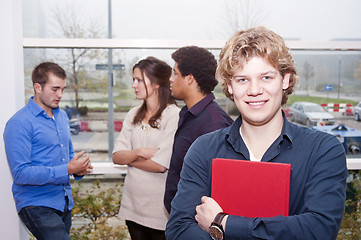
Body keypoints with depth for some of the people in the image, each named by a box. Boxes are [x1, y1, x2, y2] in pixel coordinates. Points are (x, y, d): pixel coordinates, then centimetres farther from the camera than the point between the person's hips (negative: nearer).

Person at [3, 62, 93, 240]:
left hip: (64, 204, 8)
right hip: (36, 206, -7)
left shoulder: (62, 116, 12)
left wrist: (79, 168, 0)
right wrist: (67, 169, -21)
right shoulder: (20, 123, -13)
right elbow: (20, 173, -19)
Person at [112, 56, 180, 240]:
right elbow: (116, 157, 3)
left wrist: (129, 159, -4)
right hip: (132, 204, 6)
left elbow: (161, 165, -19)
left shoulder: (173, 115, -14)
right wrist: (139, 152, -16)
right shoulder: (134, 115, 7)